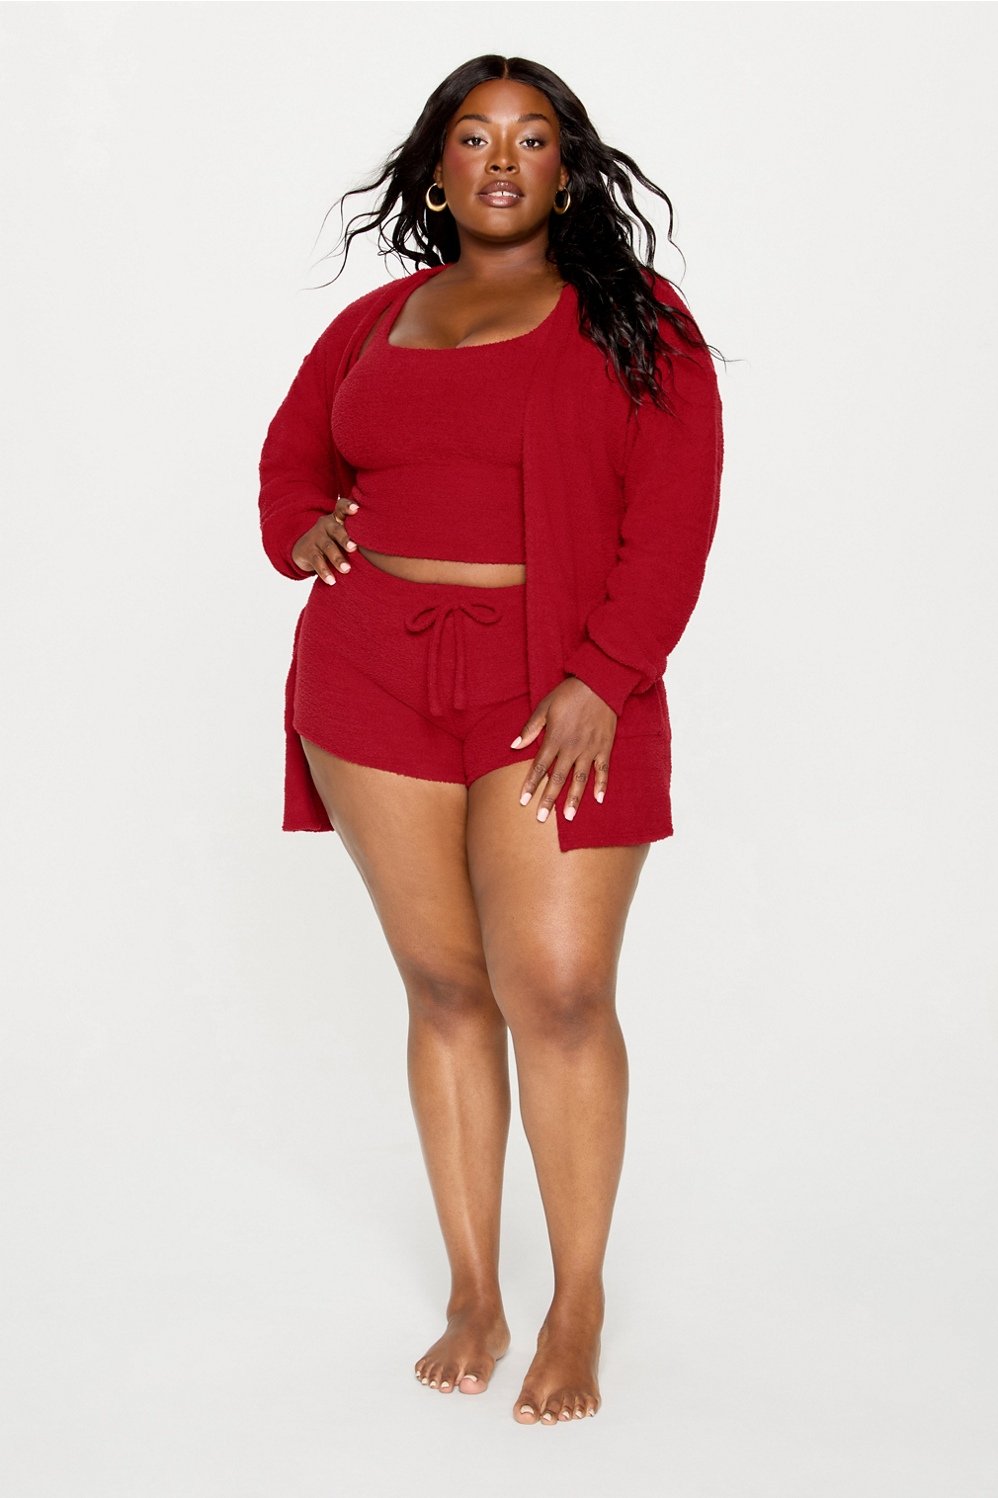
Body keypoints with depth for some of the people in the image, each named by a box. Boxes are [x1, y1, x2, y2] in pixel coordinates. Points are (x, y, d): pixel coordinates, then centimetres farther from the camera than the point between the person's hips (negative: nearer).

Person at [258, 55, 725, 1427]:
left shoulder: (630, 319, 5)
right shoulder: (377, 321, 17)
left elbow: (675, 516, -4)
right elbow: (292, 454, 28)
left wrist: (601, 679, -14)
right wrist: (301, 531, 5)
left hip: (561, 688, -3)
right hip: (371, 678, 4)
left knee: (559, 991, -8)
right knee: (443, 984, 6)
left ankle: (579, 1310, 9)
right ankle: (474, 1298, 17)